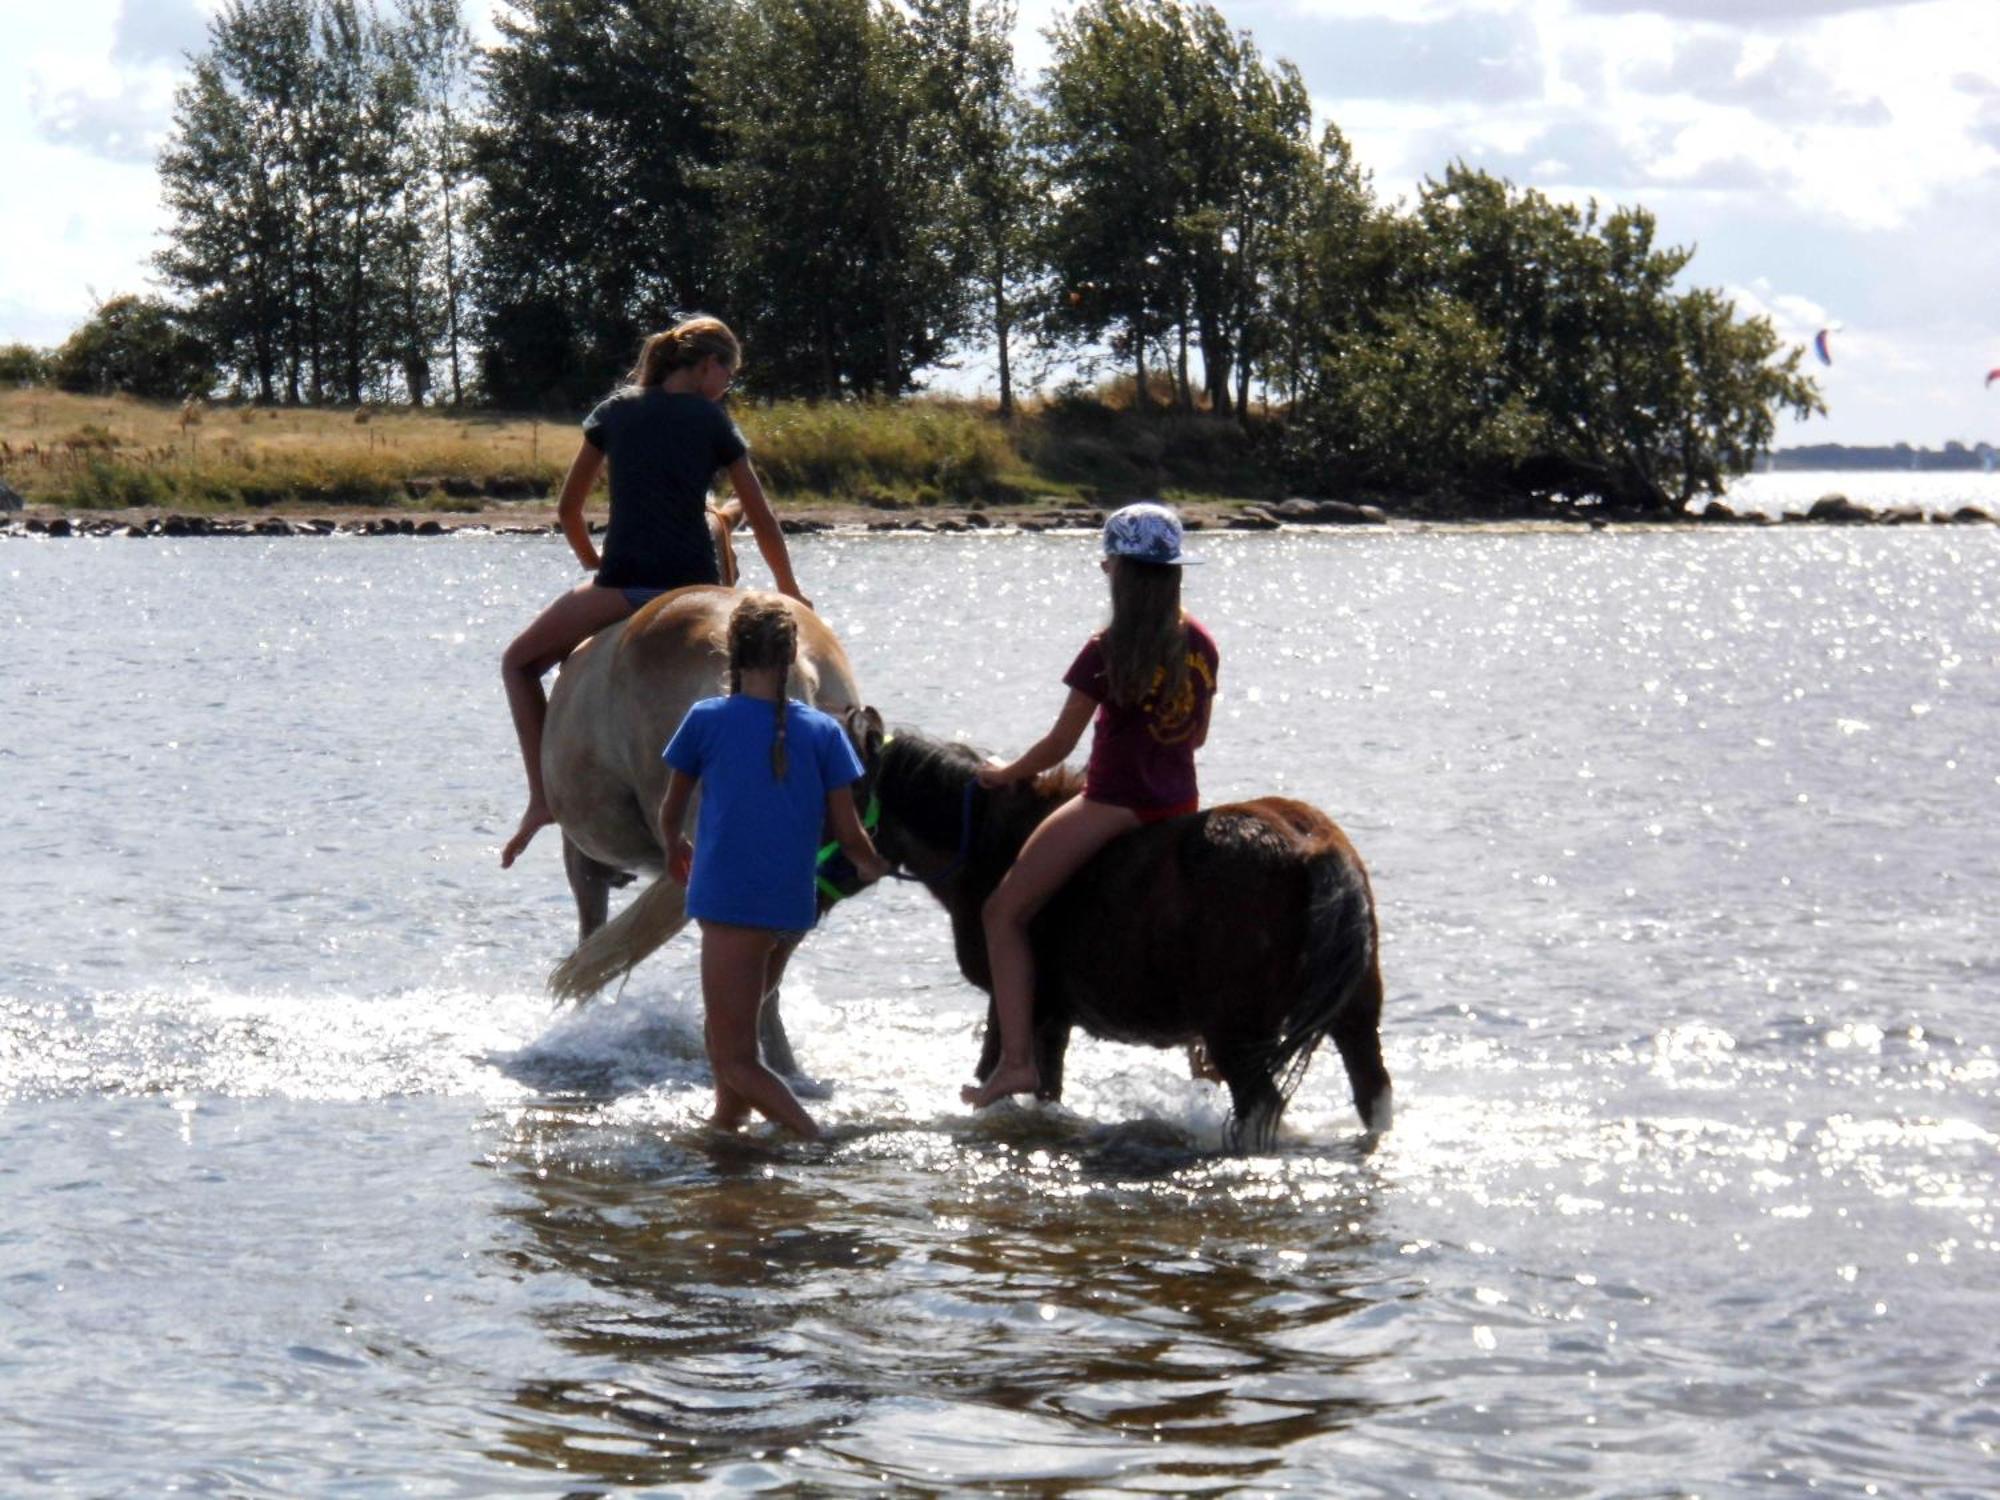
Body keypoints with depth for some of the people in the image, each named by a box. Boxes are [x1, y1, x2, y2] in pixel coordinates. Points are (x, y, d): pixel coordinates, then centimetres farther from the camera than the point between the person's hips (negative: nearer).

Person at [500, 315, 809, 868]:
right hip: (695, 586, 1)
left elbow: (568, 508, 17)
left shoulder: (616, 410, 13)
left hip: (623, 583, -1)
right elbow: (763, 521, 8)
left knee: (520, 662, 15)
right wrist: (789, 590, 20)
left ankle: (543, 795, 0)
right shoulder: (713, 422, 10)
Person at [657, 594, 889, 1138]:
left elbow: (670, 813, 15)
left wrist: (674, 849, 38)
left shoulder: (706, 720, 0)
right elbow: (848, 834, 3)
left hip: (729, 903, -5)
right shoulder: (823, 731, 4)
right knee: (725, 1032, 27)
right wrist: (875, 866, 26)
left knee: (735, 1061, -6)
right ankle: (726, 1124, 31)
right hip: (795, 906, 5)